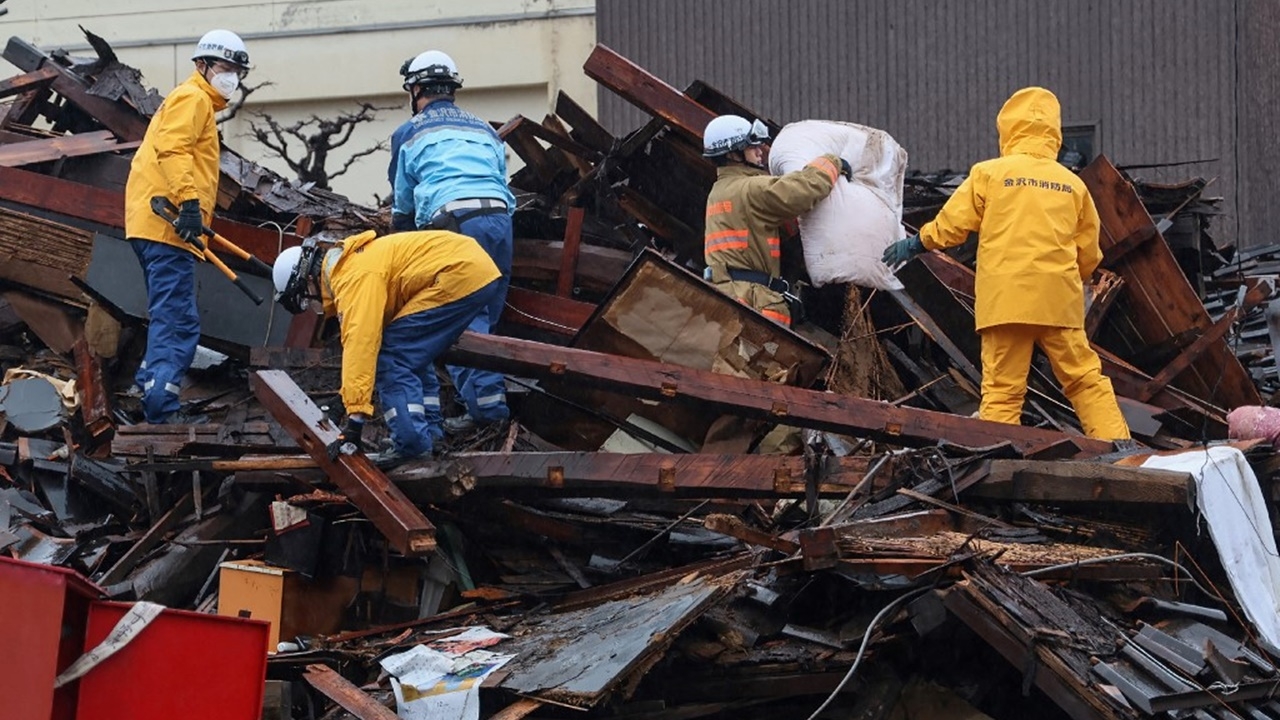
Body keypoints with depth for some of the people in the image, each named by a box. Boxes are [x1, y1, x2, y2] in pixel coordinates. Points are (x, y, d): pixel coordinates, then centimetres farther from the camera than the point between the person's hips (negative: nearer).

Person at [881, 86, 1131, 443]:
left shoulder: (989, 173, 2)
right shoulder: (1073, 184, 12)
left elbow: (951, 224, 4)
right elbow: (1089, 254, 16)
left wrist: (917, 244, 22)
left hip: (1006, 299, -2)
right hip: (1060, 301, 2)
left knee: (1002, 387, -2)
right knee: (1084, 378, 7)